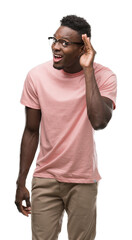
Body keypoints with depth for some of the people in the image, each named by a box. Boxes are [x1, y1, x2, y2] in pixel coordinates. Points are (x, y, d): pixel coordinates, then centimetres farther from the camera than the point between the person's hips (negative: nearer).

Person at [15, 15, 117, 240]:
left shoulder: (103, 76, -11)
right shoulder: (37, 76, -7)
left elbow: (99, 122, -29)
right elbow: (31, 131, 1)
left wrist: (88, 70, -25)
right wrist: (21, 182, 3)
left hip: (83, 180, -1)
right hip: (45, 179, 1)